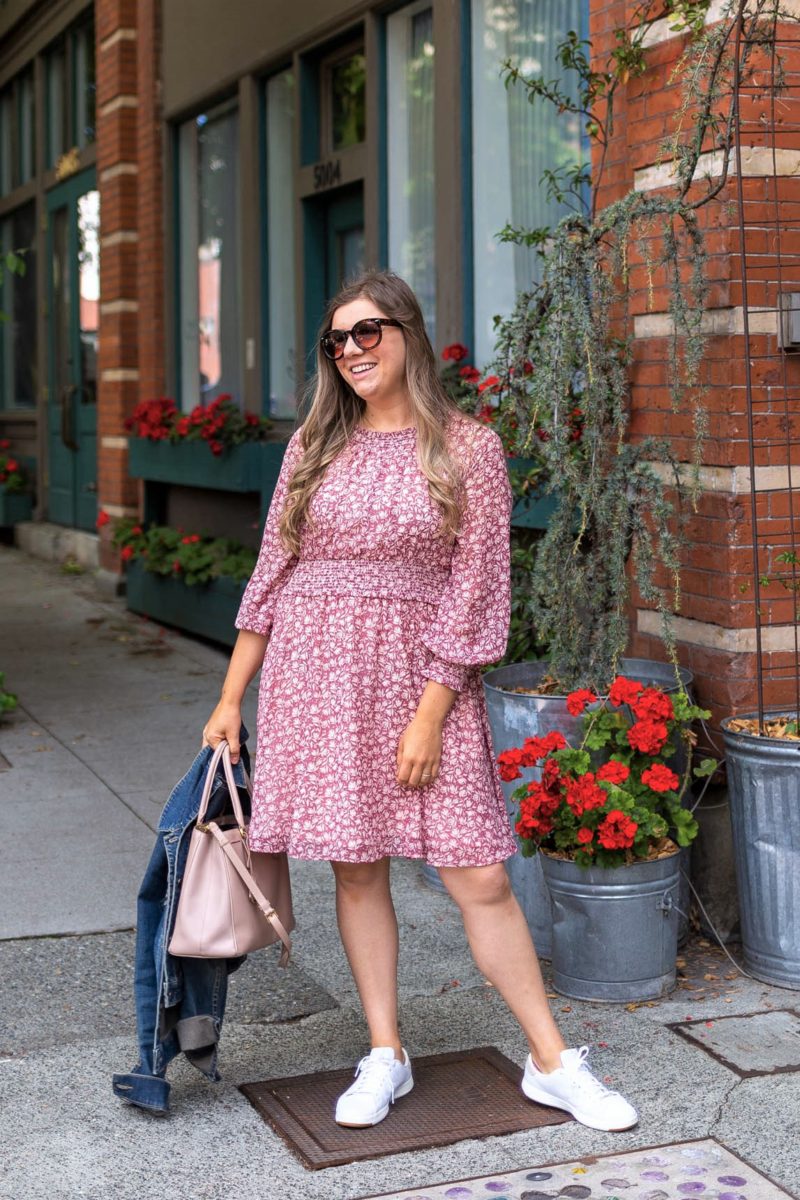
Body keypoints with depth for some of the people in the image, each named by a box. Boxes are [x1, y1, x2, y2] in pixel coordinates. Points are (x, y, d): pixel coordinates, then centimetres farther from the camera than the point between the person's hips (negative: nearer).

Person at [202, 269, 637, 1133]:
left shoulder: (467, 447, -2)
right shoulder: (314, 445, 8)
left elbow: (475, 587, -5)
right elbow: (272, 573, 11)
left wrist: (431, 714, -11)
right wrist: (231, 697, 8)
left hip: (424, 674, -3)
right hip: (317, 672, 3)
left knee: (480, 876, -2)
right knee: (356, 867, 7)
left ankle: (552, 1062, 11)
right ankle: (384, 1056, 20)